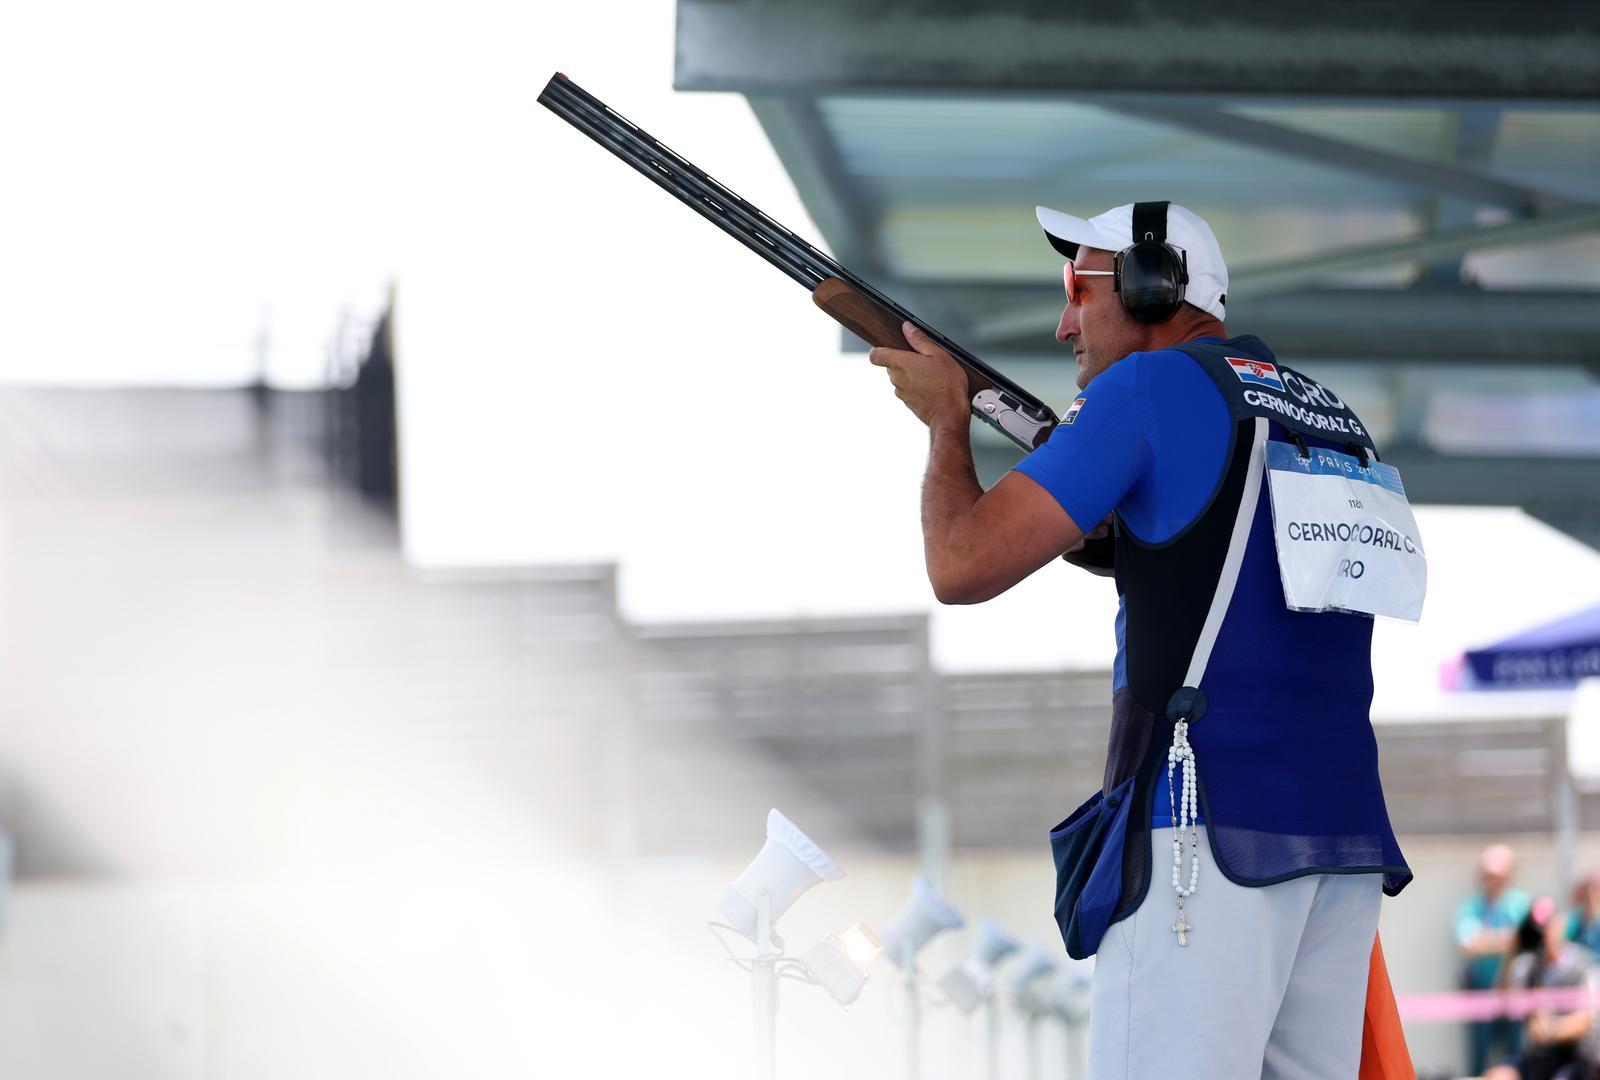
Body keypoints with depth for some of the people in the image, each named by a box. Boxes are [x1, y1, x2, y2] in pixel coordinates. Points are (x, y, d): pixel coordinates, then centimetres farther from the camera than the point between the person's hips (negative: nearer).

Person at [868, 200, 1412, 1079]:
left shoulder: (1147, 387, -2)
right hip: (1348, 832, 8)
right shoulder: (1334, 421, 21)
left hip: (1212, 819, -8)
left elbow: (964, 567, -5)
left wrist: (945, 420, 12)